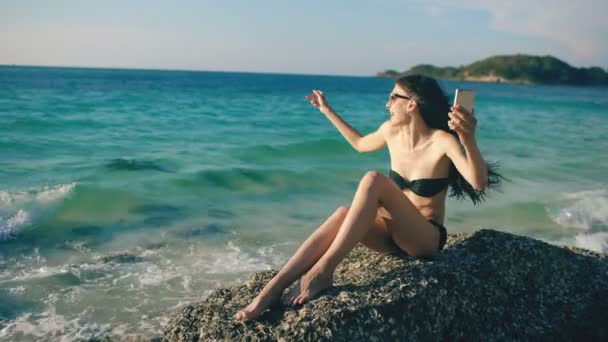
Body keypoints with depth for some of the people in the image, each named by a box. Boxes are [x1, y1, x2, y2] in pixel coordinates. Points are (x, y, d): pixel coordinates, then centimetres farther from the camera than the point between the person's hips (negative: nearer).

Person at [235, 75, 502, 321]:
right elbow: (360, 144, 25)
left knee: (374, 180, -32)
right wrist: (328, 111, 25)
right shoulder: (391, 131, 3)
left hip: (426, 239, -6)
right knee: (344, 213, -29)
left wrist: (469, 139, -48)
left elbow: (479, 184, -31)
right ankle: (273, 289, -39)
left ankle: (321, 271, -37)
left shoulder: (442, 141, -16)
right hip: (393, 234, 6)